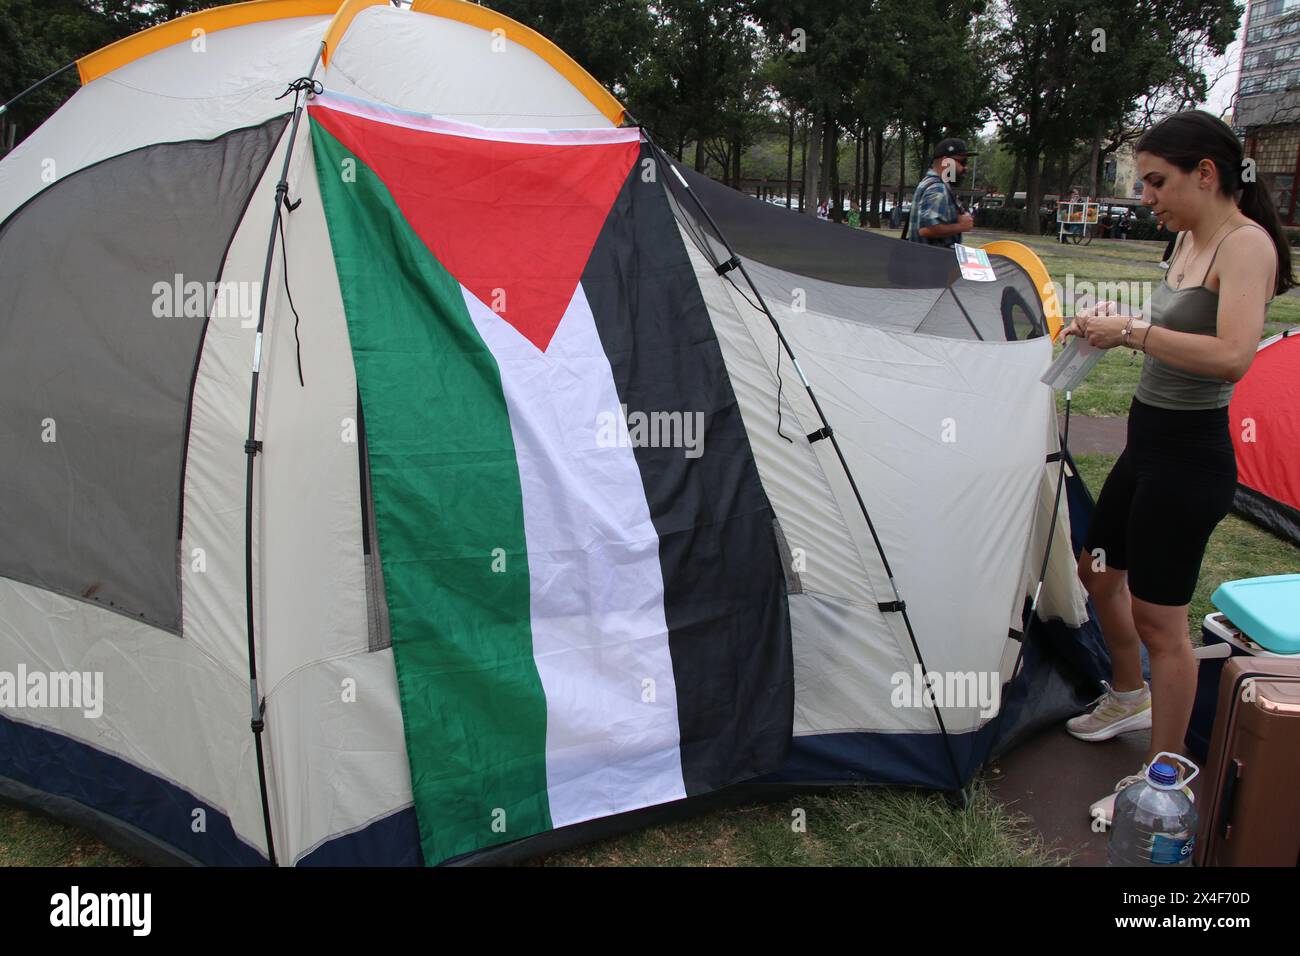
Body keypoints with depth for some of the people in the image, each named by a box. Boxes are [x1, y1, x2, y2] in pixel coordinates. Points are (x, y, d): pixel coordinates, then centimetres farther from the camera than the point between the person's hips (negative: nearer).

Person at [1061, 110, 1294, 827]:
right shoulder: (1189, 239, 10)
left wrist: (1133, 331, -25)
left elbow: (1231, 356, -31)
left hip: (1189, 455, -10)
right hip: (1148, 442, 10)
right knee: (1099, 572, 22)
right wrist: (1117, 327, 4)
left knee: (1159, 617, -1)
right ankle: (1128, 699, 46)